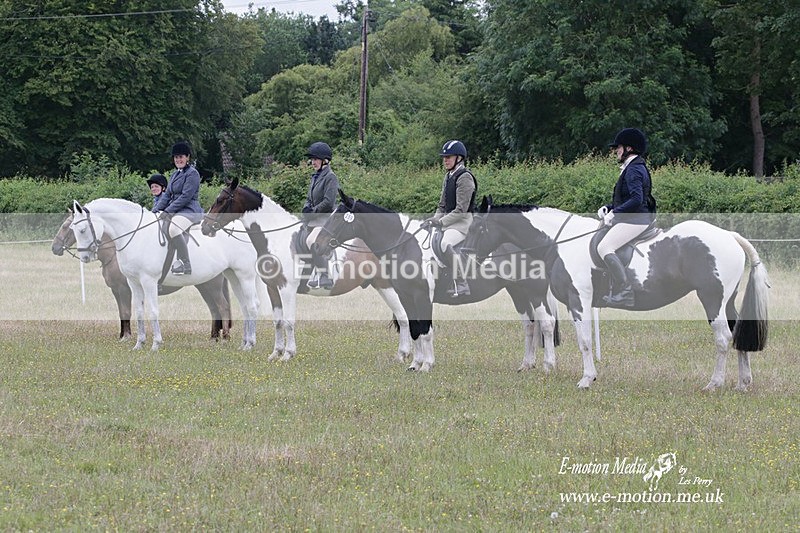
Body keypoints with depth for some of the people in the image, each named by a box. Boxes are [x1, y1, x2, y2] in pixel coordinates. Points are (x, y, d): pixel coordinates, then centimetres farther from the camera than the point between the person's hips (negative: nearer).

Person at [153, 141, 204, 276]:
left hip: (189, 210, -10)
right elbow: (167, 195, 16)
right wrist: (155, 210, 0)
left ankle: (186, 265, -33)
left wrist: (167, 211, -19)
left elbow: (186, 196, -16)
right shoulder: (175, 174, 19)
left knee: (173, 228, -37)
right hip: (174, 211, 10)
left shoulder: (192, 173, -8)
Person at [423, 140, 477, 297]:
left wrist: (441, 221, -22)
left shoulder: (464, 178, -13)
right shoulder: (448, 176, 16)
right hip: (448, 220, 10)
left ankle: (461, 285, -30)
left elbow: (461, 209, -20)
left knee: (446, 244, -33)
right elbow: (442, 205, 20)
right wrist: (435, 219, 3)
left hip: (462, 221, -10)